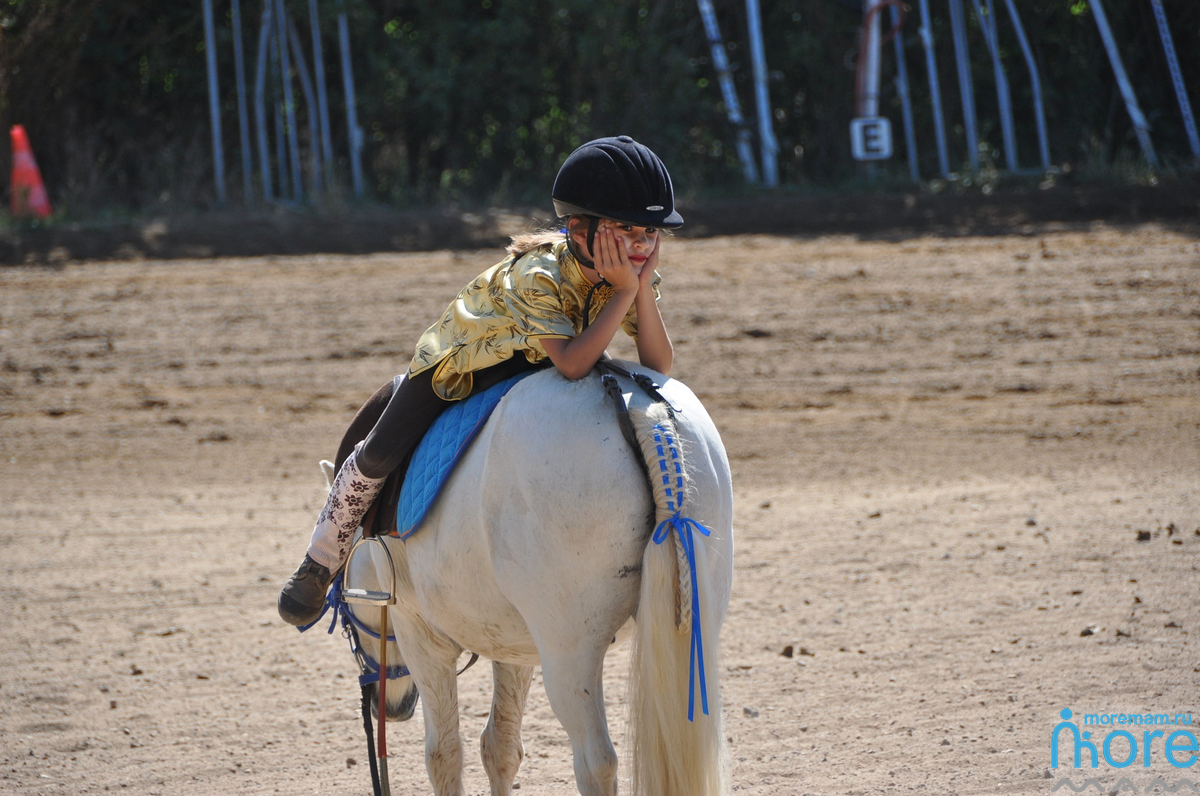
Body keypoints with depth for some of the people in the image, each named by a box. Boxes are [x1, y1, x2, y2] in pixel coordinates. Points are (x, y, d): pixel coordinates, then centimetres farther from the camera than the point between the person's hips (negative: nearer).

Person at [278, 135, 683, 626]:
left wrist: (644, 290, -42)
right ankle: (321, 563, 18)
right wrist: (624, 293, -51)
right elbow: (572, 364, -51)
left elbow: (658, 367, -29)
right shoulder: (538, 275, -42)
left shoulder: (633, 274, -24)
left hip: (532, 366, 5)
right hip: (460, 357, -5)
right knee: (381, 455, -5)